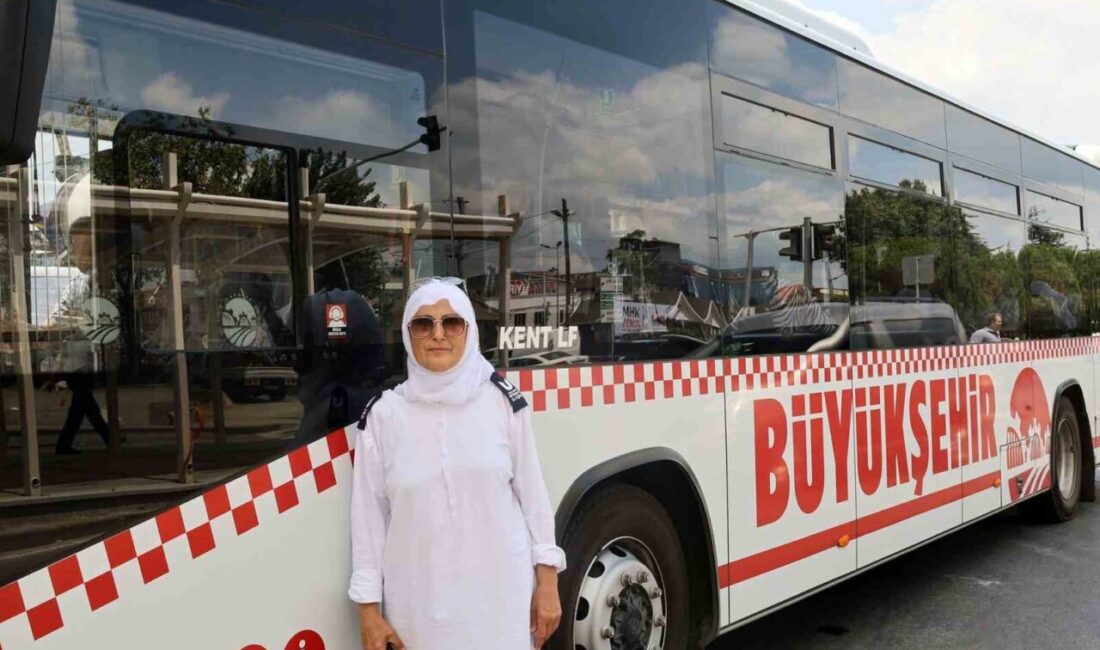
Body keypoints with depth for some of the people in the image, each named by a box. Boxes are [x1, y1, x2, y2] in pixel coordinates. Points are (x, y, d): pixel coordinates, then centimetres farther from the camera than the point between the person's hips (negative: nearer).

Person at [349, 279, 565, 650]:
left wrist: (547, 581, 2)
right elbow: (369, 515, 0)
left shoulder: (503, 402, -3)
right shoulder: (384, 414, -3)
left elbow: (532, 493, 2)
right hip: (419, 603, 0)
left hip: (501, 594, 0)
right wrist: (368, 608, 1)